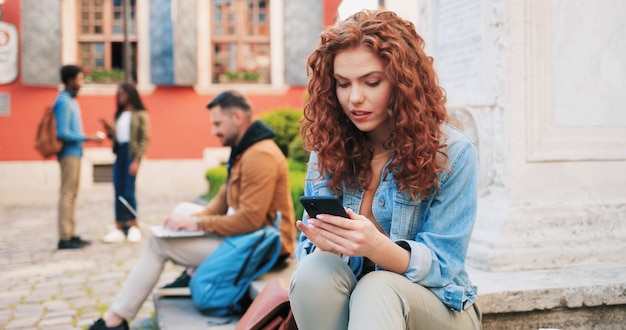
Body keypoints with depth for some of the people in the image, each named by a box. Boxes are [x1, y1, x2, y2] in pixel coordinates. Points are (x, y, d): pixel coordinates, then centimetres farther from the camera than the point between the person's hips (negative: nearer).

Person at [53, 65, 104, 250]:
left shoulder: (71, 101, 15)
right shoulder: (63, 102, -14)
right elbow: (62, 133, -20)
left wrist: (89, 137, 10)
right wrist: (87, 138, -17)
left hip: (75, 153, 10)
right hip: (69, 153, -10)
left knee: (72, 195, 11)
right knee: (67, 194, -8)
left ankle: (71, 235, 17)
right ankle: (64, 238, -6)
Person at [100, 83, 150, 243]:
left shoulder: (141, 114, -2)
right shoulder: (119, 114, 17)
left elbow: (145, 138, -8)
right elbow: (116, 137, 17)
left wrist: (137, 160, -15)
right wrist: (108, 129, -3)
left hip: (131, 154, -6)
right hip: (119, 153, 6)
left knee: (128, 192, -6)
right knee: (118, 192, 4)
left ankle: (134, 226, 9)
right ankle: (119, 228, 7)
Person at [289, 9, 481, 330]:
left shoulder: (453, 153, -11)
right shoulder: (326, 149, -1)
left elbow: (441, 268, -13)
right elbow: (308, 253, 2)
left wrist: (378, 247, -34)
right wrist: (325, 244, -24)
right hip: (342, 301, 3)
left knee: (377, 289, -36)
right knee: (314, 270, -30)